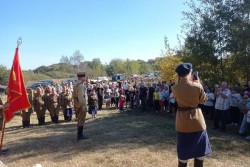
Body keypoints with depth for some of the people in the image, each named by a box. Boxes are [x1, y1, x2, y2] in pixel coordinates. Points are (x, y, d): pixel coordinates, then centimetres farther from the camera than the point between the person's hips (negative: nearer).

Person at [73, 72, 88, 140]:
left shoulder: (75, 84, 13)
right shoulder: (80, 85, -19)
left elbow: (74, 95, 19)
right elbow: (81, 97, -25)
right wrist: (83, 106, -23)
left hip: (77, 104, 10)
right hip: (81, 105, -10)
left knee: (79, 120, 17)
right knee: (81, 120, -2)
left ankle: (80, 134, 27)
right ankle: (80, 135, 5)